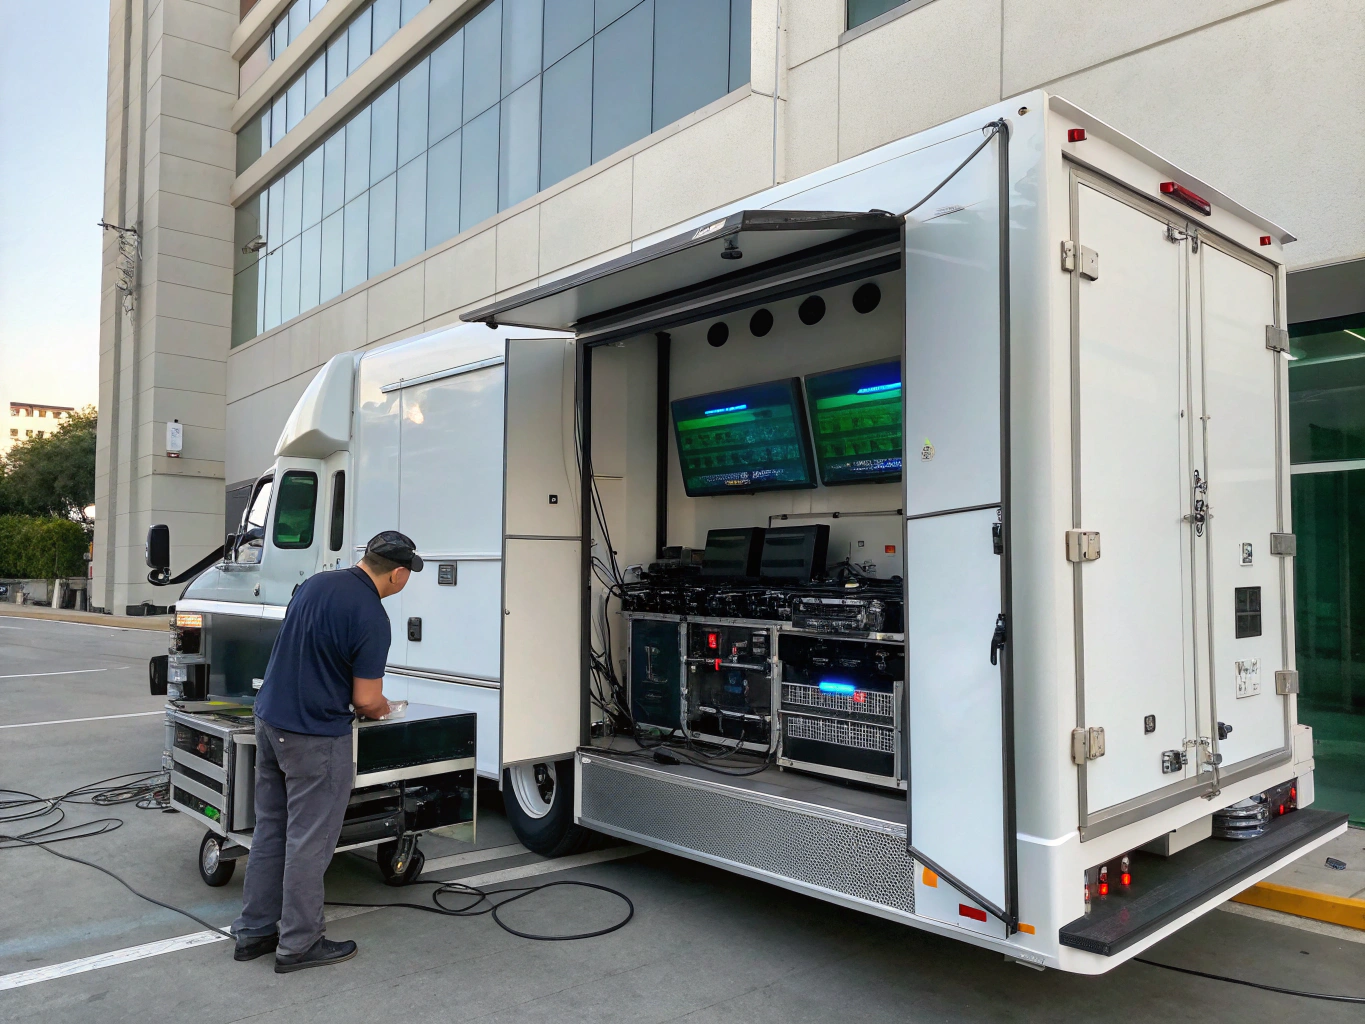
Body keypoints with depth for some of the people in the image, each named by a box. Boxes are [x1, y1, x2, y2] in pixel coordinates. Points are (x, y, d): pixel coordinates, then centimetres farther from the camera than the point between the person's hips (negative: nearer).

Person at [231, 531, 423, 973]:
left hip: (270, 718, 8)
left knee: (270, 829, 18)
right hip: (315, 736, -8)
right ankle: (298, 944, 16)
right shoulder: (371, 617, -20)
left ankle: (254, 930, 28)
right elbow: (366, 700, -17)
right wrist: (380, 707, 6)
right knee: (309, 840, 4)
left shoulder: (316, 583, 5)